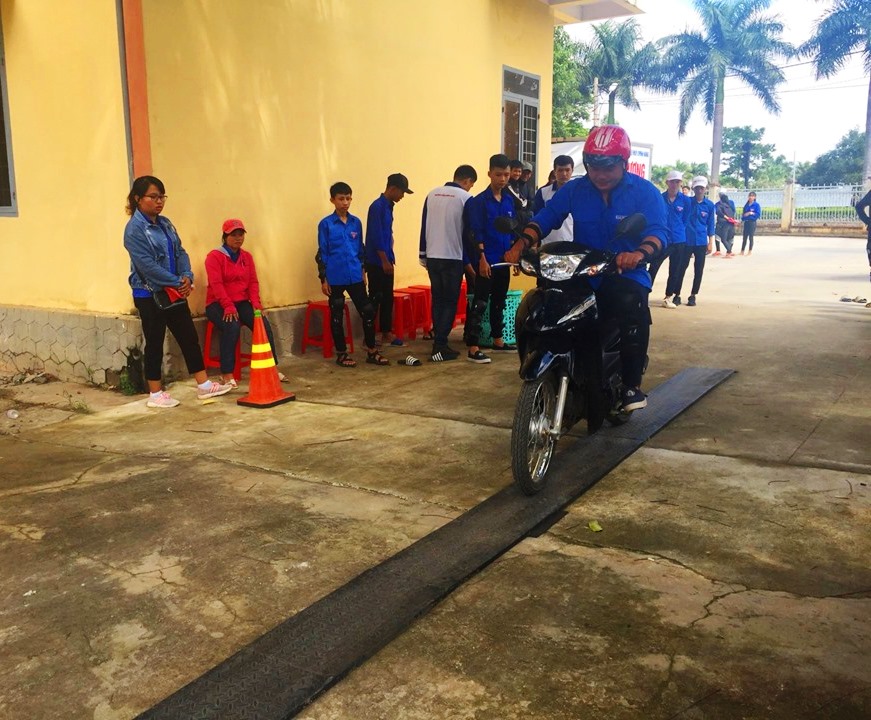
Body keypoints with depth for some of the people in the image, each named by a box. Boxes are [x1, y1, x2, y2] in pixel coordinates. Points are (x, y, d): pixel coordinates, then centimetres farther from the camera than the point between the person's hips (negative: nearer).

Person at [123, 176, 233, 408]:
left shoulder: (164, 223, 9)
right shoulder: (134, 228, -14)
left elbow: (180, 252, 7)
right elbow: (146, 265, -21)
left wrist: (187, 276, -12)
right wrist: (177, 282, -20)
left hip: (174, 292, 7)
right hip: (149, 295, -7)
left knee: (189, 337, 8)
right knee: (154, 344, 3)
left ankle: (204, 385, 16)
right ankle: (155, 394, 14)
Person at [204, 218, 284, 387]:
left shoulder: (247, 256, 13)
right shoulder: (214, 256, -5)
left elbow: (253, 282, 9)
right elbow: (216, 284, -15)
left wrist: (256, 302, -9)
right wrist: (228, 307, -26)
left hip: (242, 302, 5)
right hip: (218, 304, -5)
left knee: (264, 324, -19)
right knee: (232, 326, -34)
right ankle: (227, 374, -27)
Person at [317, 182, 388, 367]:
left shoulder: (356, 222, 8)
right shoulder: (325, 224, -3)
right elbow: (322, 253, -2)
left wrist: (363, 273, 13)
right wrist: (323, 279, -5)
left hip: (355, 277, 4)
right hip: (335, 278, -4)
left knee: (368, 311, 2)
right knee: (337, 316, 6)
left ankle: (372, 351, 14)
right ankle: (341, 354, 16)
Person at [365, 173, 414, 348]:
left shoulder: (388, 206, 13)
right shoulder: (377, 206, -14)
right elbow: (376, 236, -19)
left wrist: (390, 258, 16)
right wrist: (384, 261, -18)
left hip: (386, 261, 9)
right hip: (376, 262, -9)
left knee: (388, 298, 12)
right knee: (375, 299, -5)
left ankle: (387, 334, 19)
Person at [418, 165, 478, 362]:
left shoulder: (432, 194, 9)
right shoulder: (465, 197, -5)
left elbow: (424, 226, 11)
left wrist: (423, 255, 17)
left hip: (432, 256, 5)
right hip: (453, 257, -5)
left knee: (438, 300, 14)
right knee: (450, 302, 1)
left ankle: (439, 342, 17)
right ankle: (440, 347, -4)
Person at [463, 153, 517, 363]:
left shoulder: (510, 200, 10)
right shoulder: (479, 201, -8)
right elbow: (475, 234, -12)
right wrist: (482, 259, -18)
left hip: (503, 261, 7)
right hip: (486, 261, -6)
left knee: (499, 302, 17)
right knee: (480, 304, -8)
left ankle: (498, 340, 29)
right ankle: (473, 348, -9)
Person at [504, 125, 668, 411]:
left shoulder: (645, 192, -3)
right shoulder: (575, 190, 6)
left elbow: (658, 231, -16)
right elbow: (545, 217, -2)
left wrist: (639, 253, -39)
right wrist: (521, 244, -20)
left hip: (626, 275, -3)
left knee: (631, 306, -32)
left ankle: (632, 385, -15)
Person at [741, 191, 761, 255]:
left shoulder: (756, 205, -5)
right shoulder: (746, 205, 10)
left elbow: (758, 214, -9)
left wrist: (752, 213, -19)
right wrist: (742, 218, -4)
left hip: (752, 222, -5)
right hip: (746, 222, 5)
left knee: (751, 237, 0)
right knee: (744, 237, 6)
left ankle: (750, 251, 7)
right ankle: (742, 251, 11)